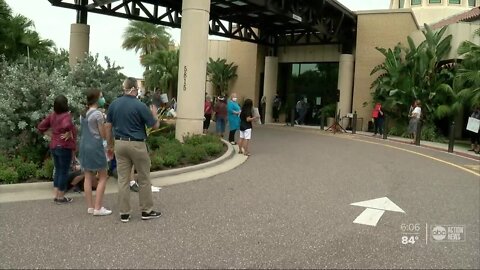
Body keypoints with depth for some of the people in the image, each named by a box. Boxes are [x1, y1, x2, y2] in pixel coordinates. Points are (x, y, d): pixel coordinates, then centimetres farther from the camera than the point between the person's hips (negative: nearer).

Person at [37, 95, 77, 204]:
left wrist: (50, 132, 15)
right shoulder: (66, 115, -16)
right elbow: (67, 125, -37)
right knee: (64, 172, 3)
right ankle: (61, 197, 10)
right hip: (64, 147, -7)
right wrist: (70, 133, -20)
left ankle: (56, 195, 22)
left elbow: (40, 126, 10)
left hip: (53, 146, 7)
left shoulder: (52, 115, 6)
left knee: (58, 170, 18)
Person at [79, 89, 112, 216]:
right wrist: (105, 122, 6)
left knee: (88, 177, 10)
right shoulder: (98, 114, -12)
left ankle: (90, 206, 14)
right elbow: (103, 135, -10)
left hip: (84, 146, 8)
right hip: (95, 146, -8)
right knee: (103, 177, 1)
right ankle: (98, 208, 0)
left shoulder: (83, 114, 11)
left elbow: (83, 131, 14)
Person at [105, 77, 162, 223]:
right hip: (137, 145, -5)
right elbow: (155, 125, -7)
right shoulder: (140, 105, -13)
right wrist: (154, 113, 13)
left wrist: (110, 144, 17)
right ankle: (146, 211, 17)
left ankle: (124, 213, 12)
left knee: (123, 179, 8)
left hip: (120, 144, 5)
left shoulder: (113, 104, 2)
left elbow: (108, 126, 8)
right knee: (144, 179, 9)